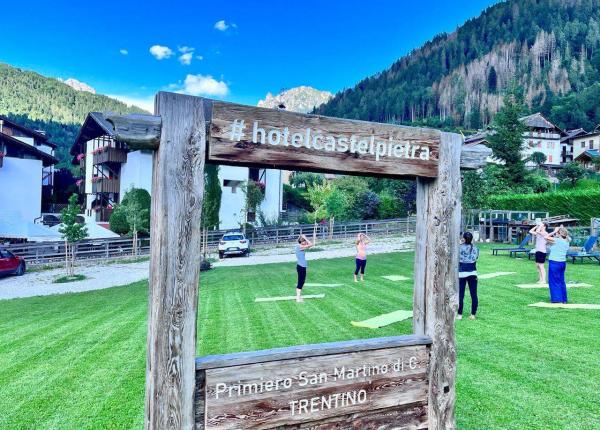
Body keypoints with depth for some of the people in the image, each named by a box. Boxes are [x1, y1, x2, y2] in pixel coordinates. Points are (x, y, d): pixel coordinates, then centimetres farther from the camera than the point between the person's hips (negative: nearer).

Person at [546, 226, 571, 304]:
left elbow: (547, 237, -16)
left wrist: (554, 232, -7)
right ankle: (563, 299, 19)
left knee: (554, 281, 1)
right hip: (563, 262, 7)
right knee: (561, 281, 14)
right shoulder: (567, 241, 5)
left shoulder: (557, 240, -16)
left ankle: (556, 298, 2)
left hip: (554, 262, -7)